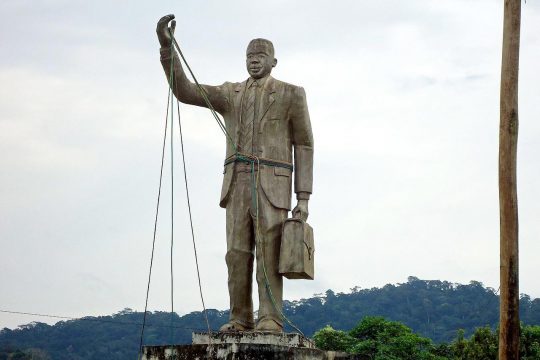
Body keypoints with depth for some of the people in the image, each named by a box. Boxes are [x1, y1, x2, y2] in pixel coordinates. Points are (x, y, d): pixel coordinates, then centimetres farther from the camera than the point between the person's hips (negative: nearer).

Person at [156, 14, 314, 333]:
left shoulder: (291, 94, 6)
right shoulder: (230, 94, 16)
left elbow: (303, 147, 4)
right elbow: (183, 91, 4)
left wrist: (304, 198, -4)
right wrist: (166, 44, -9)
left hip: (273, 184, -4)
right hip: (239, 183, 4)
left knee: (268, 252, -12)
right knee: (238, 253, -1)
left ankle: (270, 321, -12)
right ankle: (241, 320, 5)